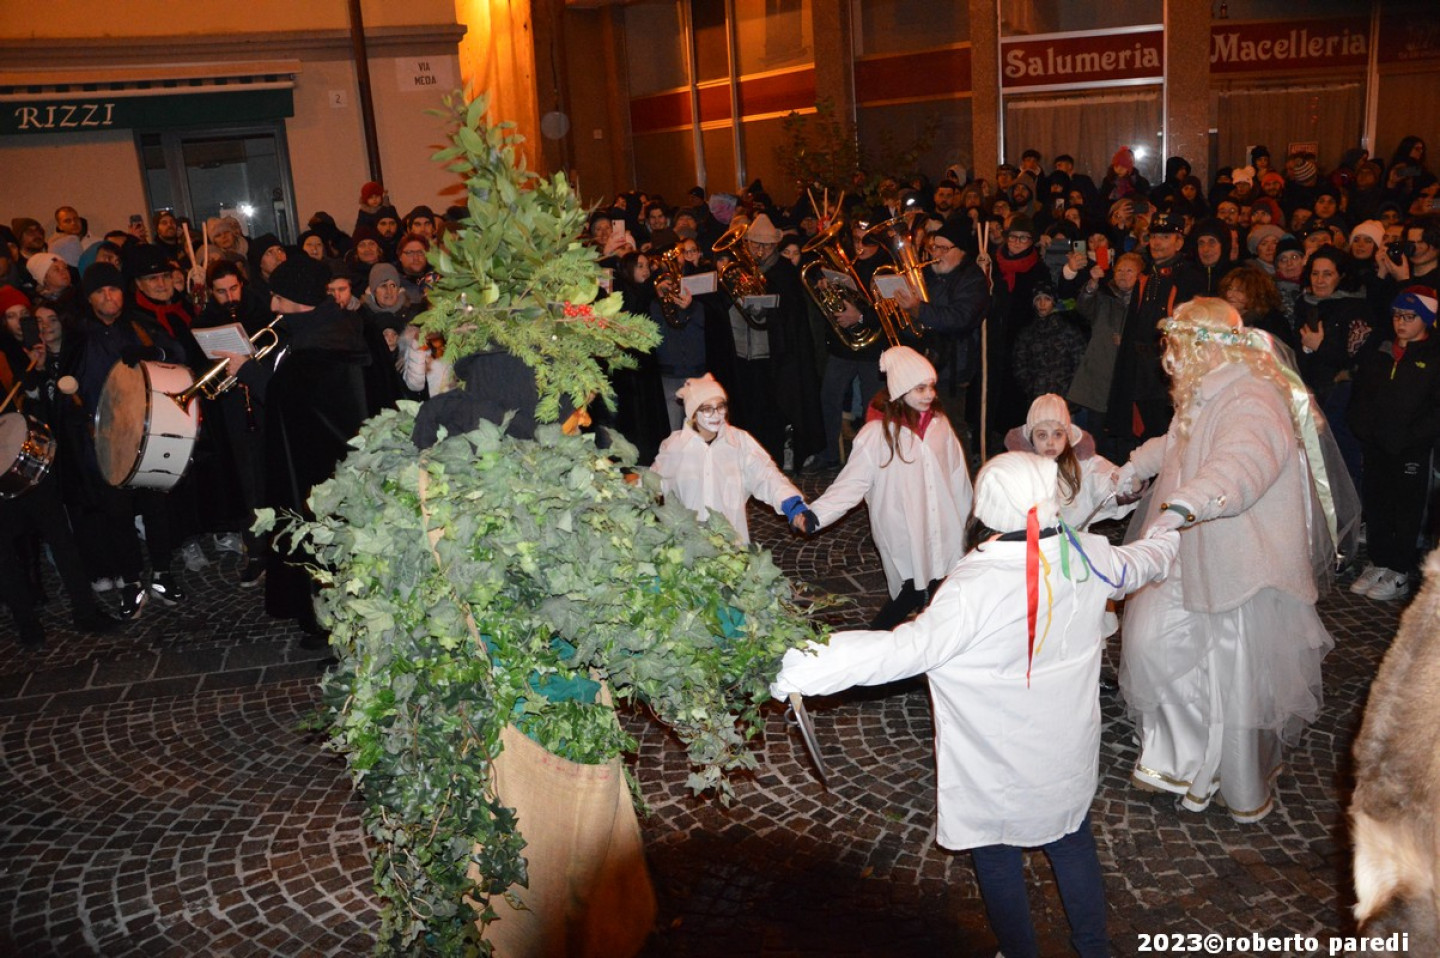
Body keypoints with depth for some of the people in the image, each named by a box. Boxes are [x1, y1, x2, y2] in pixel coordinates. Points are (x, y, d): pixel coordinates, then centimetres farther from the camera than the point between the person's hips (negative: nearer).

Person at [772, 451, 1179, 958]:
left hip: (1000, 770, -6)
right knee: (1072, 839, 28)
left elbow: (908, 648, -36)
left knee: (998, 860, 17)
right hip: (1069, 752, 6)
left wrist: (805, 669, -35)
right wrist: (1165, 540, 35)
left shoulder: (975, 586, -33)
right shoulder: (1088, 556, -13)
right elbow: (1137, 566, 10)